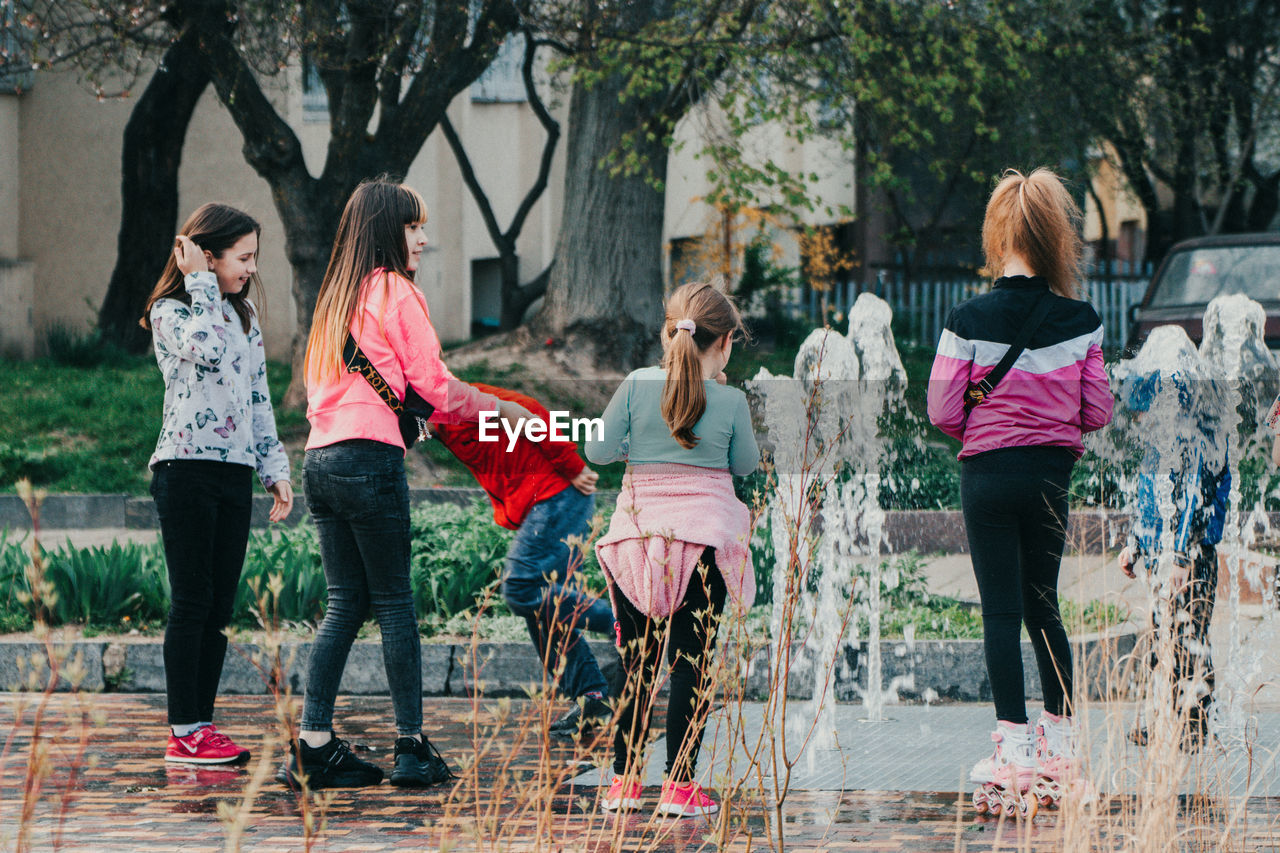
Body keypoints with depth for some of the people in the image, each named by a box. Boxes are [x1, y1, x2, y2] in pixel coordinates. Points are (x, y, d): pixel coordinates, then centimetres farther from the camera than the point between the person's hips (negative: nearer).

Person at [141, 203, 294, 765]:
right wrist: (201, 282, -13)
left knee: (219, 606, 5)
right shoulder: (169, 312, -4)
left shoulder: (244, 316, 17)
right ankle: (183, 734, -4)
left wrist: (276, 468, 13)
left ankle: (202, 725, 9)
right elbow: (206, 349, -25)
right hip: (187, 467, -7)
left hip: (235, 471, 7)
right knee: (192, 601, -7)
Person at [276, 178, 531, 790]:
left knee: (346, 602, 8)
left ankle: (313, 744, 1)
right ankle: (411, 746, 0)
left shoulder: (338, 296, 19)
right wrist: (501, 410, 10)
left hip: (321, 458, 7)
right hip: (370, 459, -7)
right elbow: (434, 385, -4)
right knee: (394, 601, -1)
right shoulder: (395, 292, -3)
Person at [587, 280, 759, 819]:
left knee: (637, 664, 9)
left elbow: (598, 451, 0)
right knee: (692, 663, 1)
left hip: (640, 531, 2)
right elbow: (745, 465, 10)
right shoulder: (730, 401, -5)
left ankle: (623, 781, 10)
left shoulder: (637, 386, -3)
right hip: (706, 533, -2)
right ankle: (680, 785, -2)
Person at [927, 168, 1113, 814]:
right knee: (1042, 603, 17)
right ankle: (1059, 738, 21)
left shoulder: (968, 322, -13)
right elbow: (1098, 411, -1)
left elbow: (942, 410, -9)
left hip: (988, 472, -3)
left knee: (1001, 611, 1)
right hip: (1052, 471, 3)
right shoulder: (1079, 322, -7)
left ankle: (1013, 746, -4)